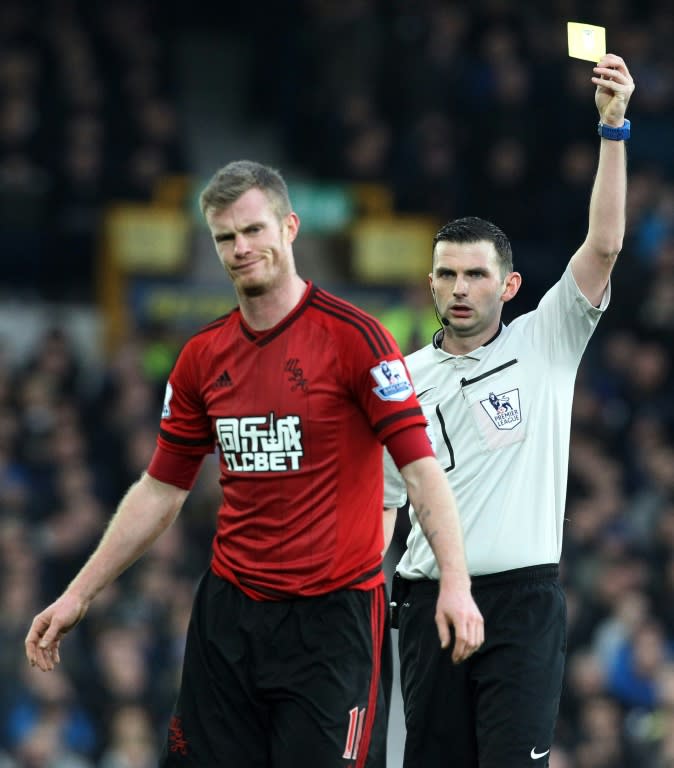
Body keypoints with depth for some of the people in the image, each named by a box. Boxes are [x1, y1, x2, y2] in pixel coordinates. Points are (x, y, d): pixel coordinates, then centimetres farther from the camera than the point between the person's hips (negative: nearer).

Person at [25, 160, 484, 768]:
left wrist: (455, 581, -24)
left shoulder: (353, 335, -8)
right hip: (229, 616, 5)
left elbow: (420, 466, -11)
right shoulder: (203, 357, 9)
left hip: (335, 610, -5)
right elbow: (161, 490, 17)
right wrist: (79, 594, 15)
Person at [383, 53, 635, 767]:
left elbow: (602, 246, -7)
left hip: (521, 598, -3)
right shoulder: (404, 378, 11)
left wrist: (612, 126, -16)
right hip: (428, 597, 3)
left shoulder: (544, 345, 4)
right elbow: (378, 498, 14)